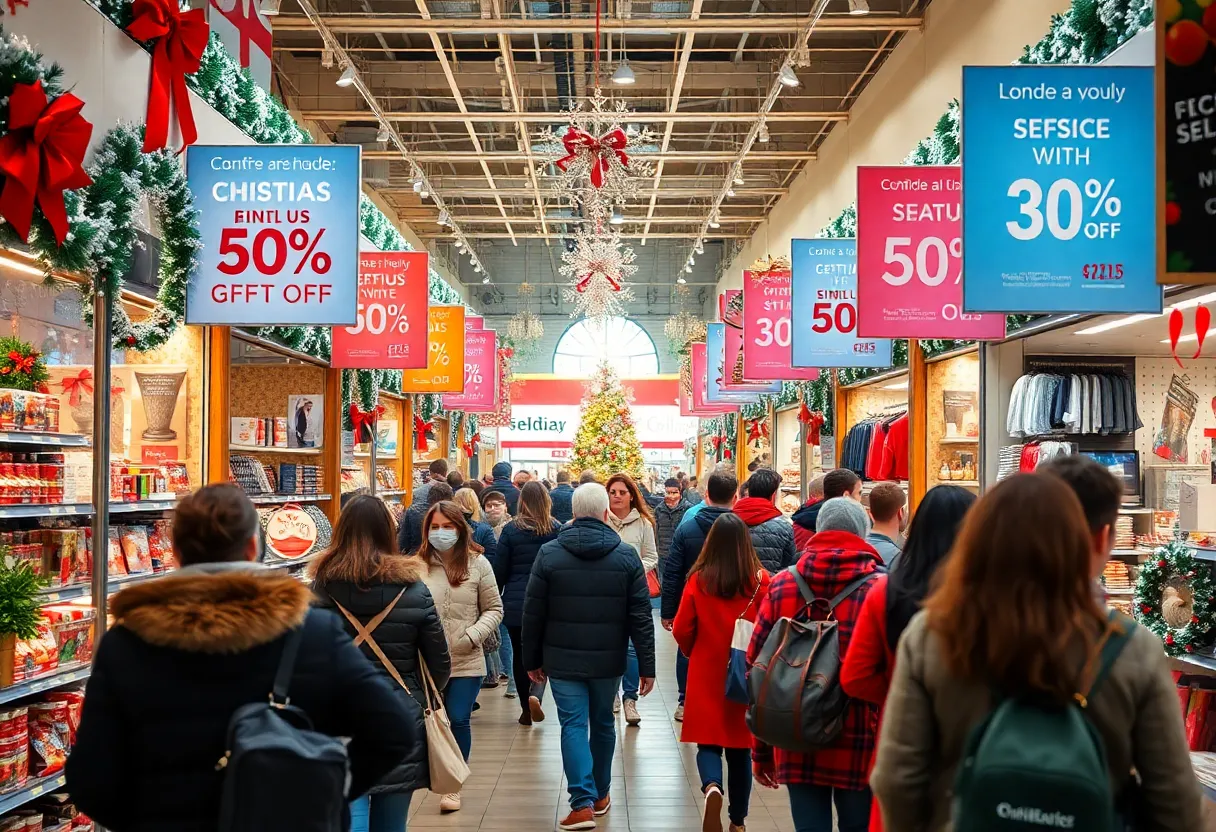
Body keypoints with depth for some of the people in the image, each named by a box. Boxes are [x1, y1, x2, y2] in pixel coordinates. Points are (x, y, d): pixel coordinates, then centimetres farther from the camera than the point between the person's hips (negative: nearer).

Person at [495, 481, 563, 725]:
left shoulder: (511, 530, -5)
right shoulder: (557, 529, -4)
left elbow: (500, 570, -1)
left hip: (515, 604, 0)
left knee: (520, 656, 11)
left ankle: (526, 709, 15)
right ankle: (536, 694, -15)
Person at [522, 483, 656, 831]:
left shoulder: (548, 553, -6)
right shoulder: (626, 556, -6)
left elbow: (533, 614, -3)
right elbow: (640, 616, -6)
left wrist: (532, 659, 8)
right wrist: (647, 666, 0)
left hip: (563, 659, -1)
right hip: (608, 660, 1)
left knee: (573, 726, 3)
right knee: (603, 724, 17)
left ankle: (583, 804, -6)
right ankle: (600, 794, 32)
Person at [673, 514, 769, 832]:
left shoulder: (698, 580, -11)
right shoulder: (761, 581, -11)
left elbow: (681, 631, -4)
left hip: (706, 675, -1)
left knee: (708, 742, 10)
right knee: (740, 747, 15)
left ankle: (711, 787, -19)